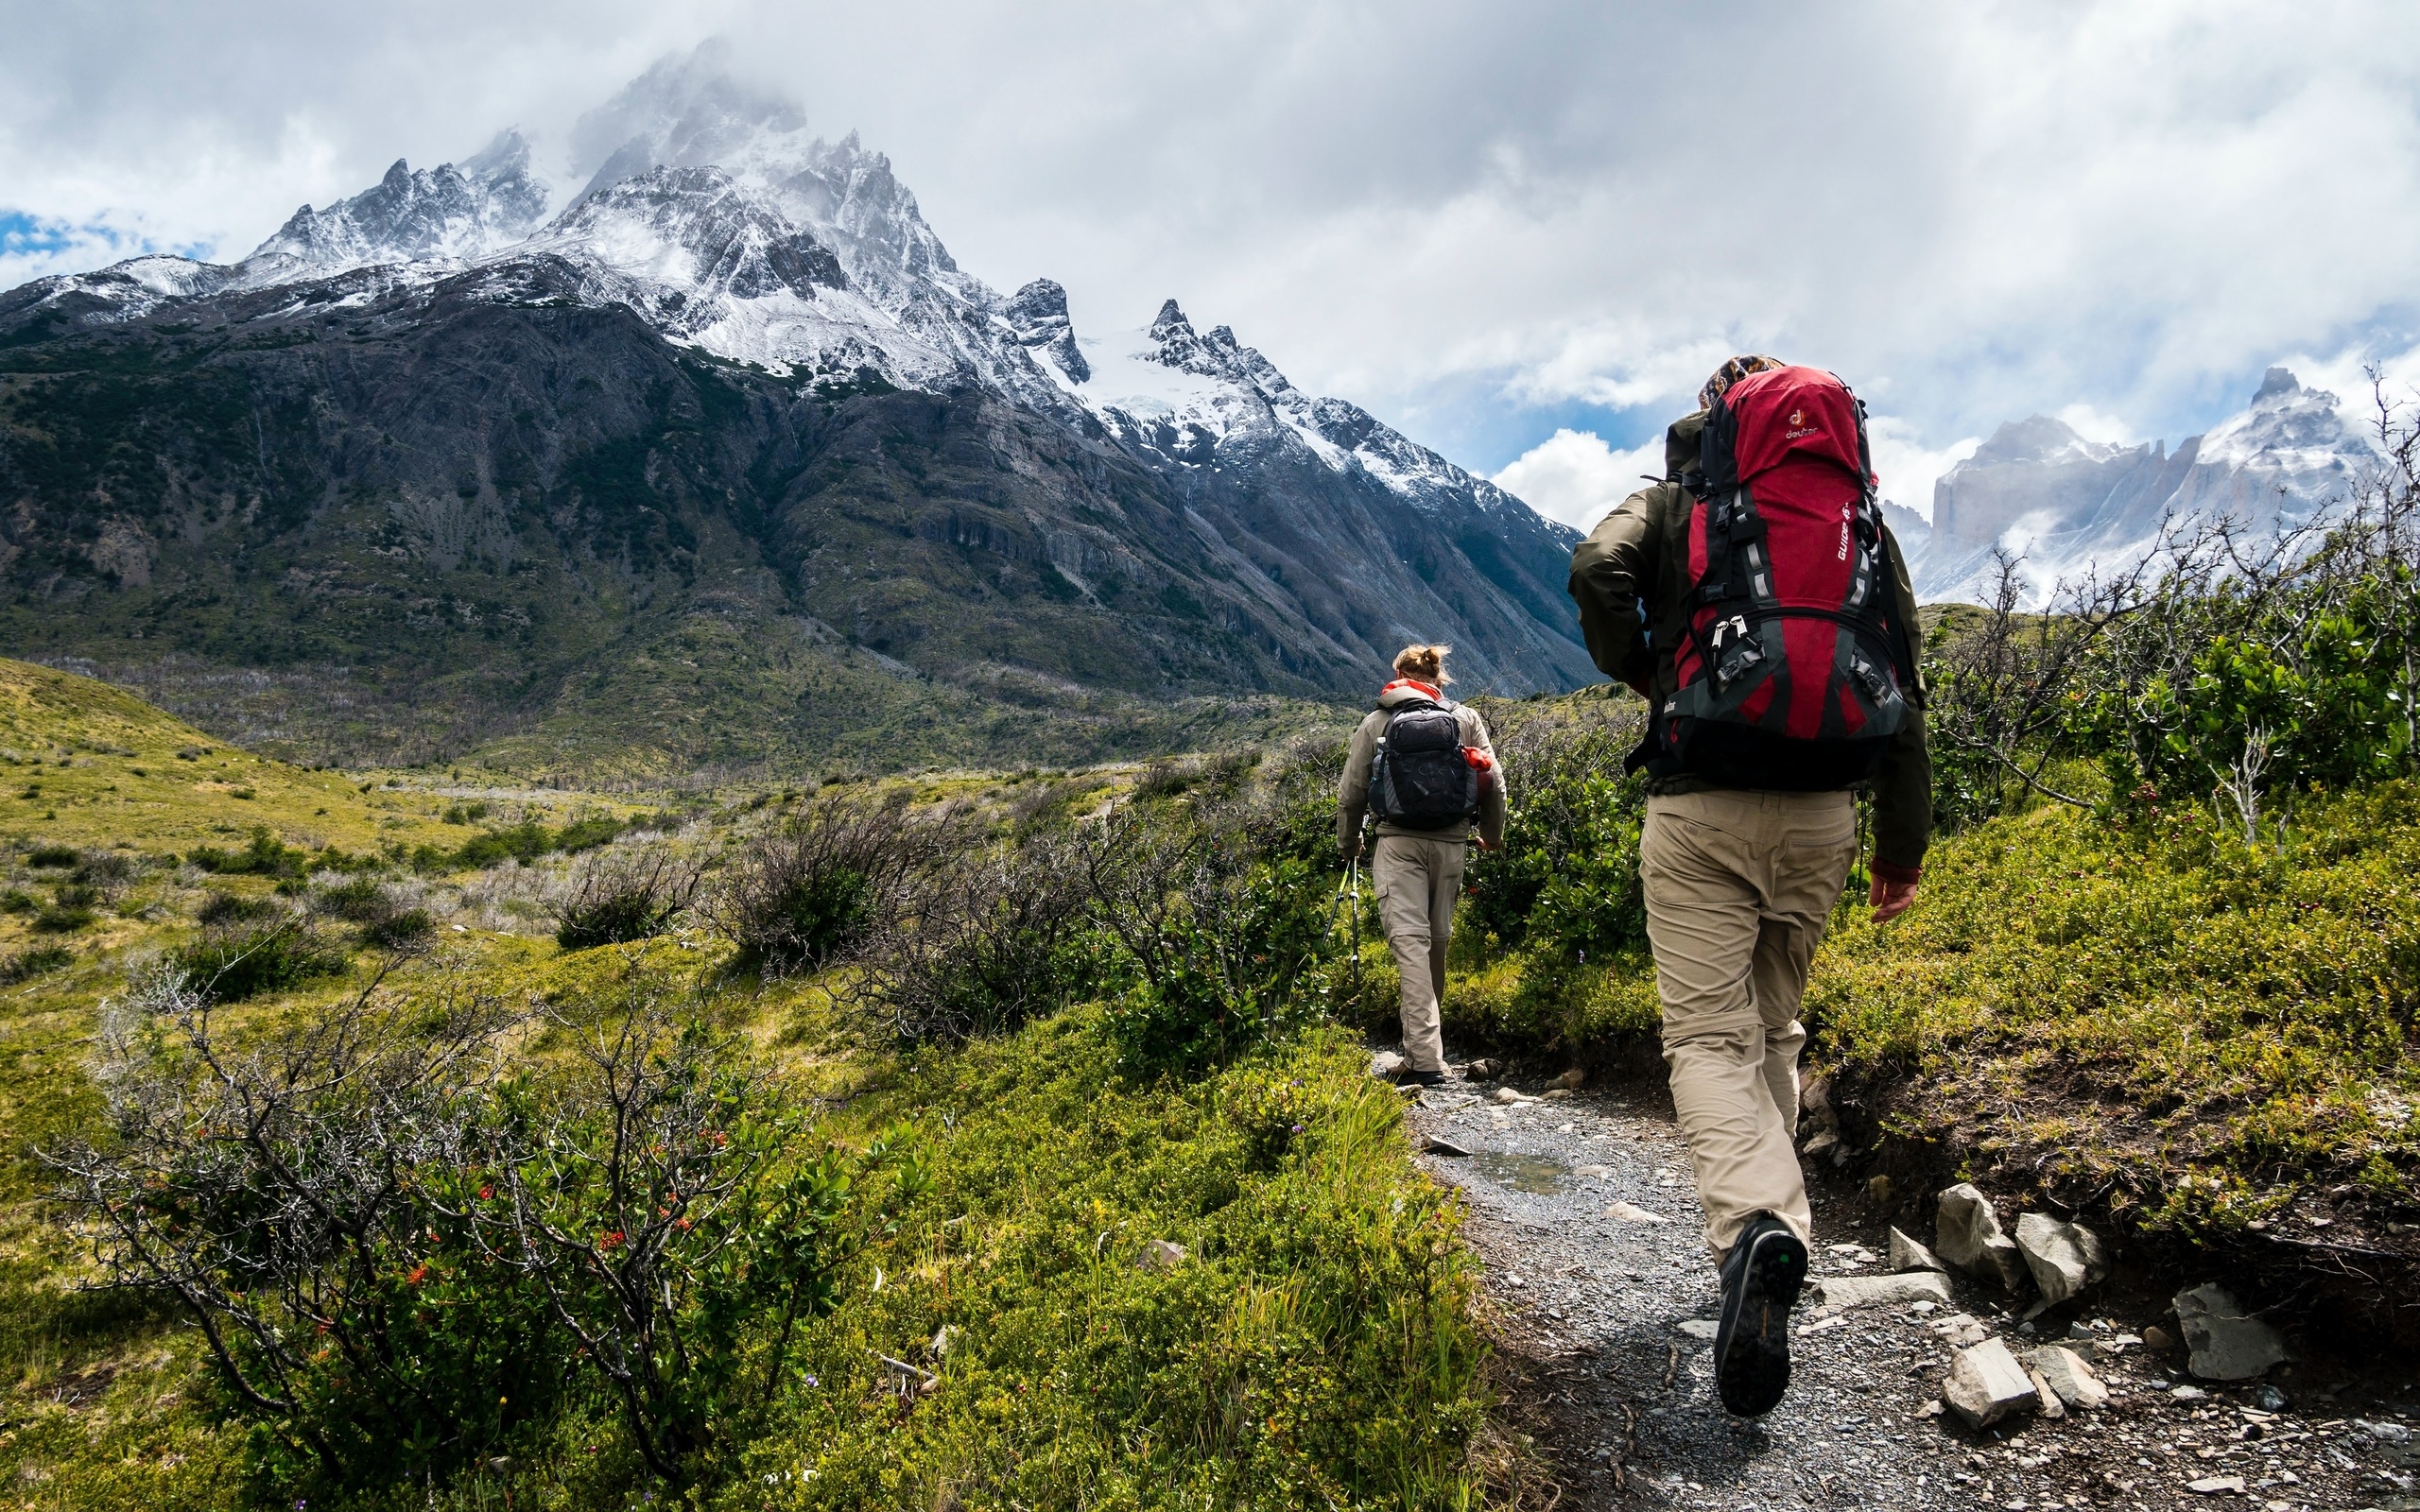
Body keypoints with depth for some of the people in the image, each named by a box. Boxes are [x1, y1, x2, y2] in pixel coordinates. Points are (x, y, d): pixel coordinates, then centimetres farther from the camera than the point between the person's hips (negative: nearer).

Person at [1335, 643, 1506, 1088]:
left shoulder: (1376, 723, 6)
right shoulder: (1467, 720, 9)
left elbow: (1351, 791, 8)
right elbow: (1493, 783, 7)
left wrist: (1348, 843, 25)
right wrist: (1492, 834, 24)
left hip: (1398, 843, -2)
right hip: (1451, 842, 2)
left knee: (1410, 940, -8)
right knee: (1438, 939, 13)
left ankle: (1425, 1058, -18)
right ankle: (1423, 1047, 26)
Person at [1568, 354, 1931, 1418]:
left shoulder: (1671, 503, 7)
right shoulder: (1860, 517, 15)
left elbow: (1596, 571, -15)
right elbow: (1902, 684, 11)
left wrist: (1639, 673, 3)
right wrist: (1904, 839, 15)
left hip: (1700, 806, -3)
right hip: (1822, 811, 4)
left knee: (1708, 1033, -5)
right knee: (1774, 1026, 19)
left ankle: (1755, 1224, -28)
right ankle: (1767, 1217, 24)